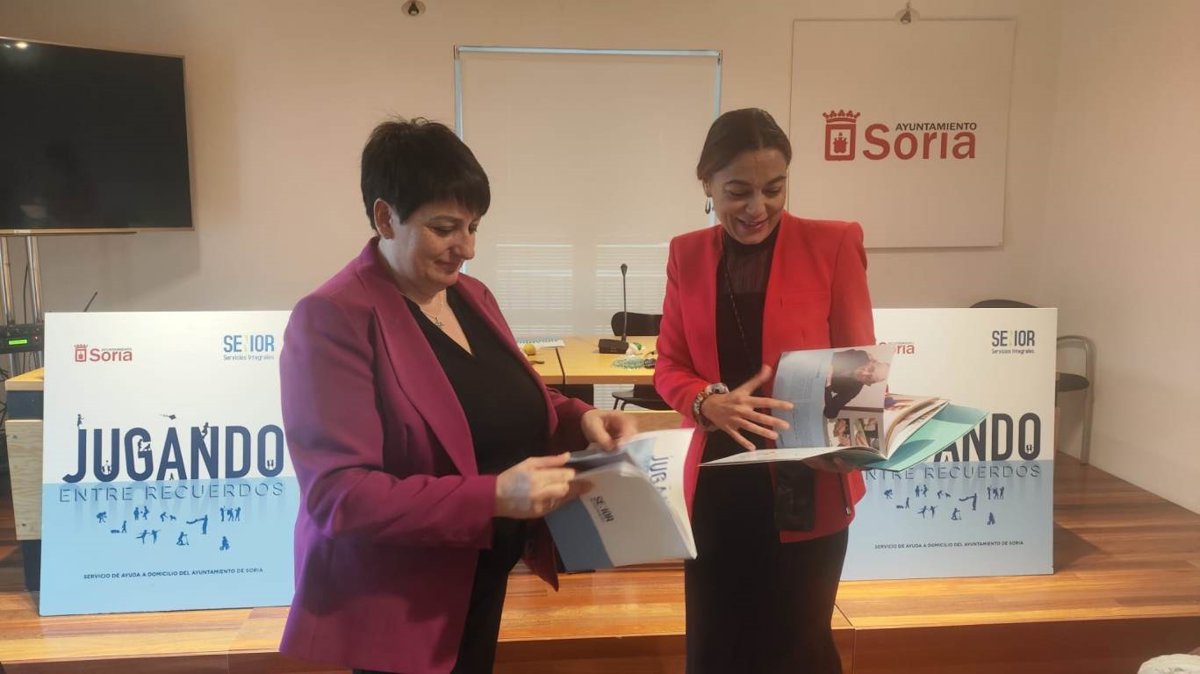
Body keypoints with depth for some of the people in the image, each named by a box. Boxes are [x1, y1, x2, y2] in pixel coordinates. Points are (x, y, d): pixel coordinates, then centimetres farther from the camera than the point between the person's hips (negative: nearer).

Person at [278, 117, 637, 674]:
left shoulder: (472, 296, 5)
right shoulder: (334, 318, -20)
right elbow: (338, 494, -24)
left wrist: (579, 419, -6)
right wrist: (492, 497, -32)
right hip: (395, 607, -7)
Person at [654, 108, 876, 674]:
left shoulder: (833, 245, -7)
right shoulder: (687, 254, 3)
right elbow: (669, 365, 4)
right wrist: (710, 402, -18)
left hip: (807, 491, -2)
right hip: (718, 489, 3)